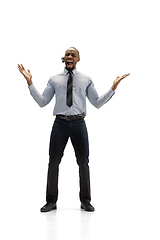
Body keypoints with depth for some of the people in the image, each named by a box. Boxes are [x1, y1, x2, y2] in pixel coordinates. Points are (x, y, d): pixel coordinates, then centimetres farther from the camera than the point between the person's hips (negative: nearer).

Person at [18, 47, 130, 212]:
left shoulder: (86, 80, 10)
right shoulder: (54, 80, 11)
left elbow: (97, 103, 8)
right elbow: (42, 102, 7)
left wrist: (113, 87, 0)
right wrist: (30, 82, 0)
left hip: (79, 124, 0)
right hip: (60, 123, 0)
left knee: (83, 163, 6)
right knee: (54, 162, 3)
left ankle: (85, 201, 20)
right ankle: (51, 201, 17)